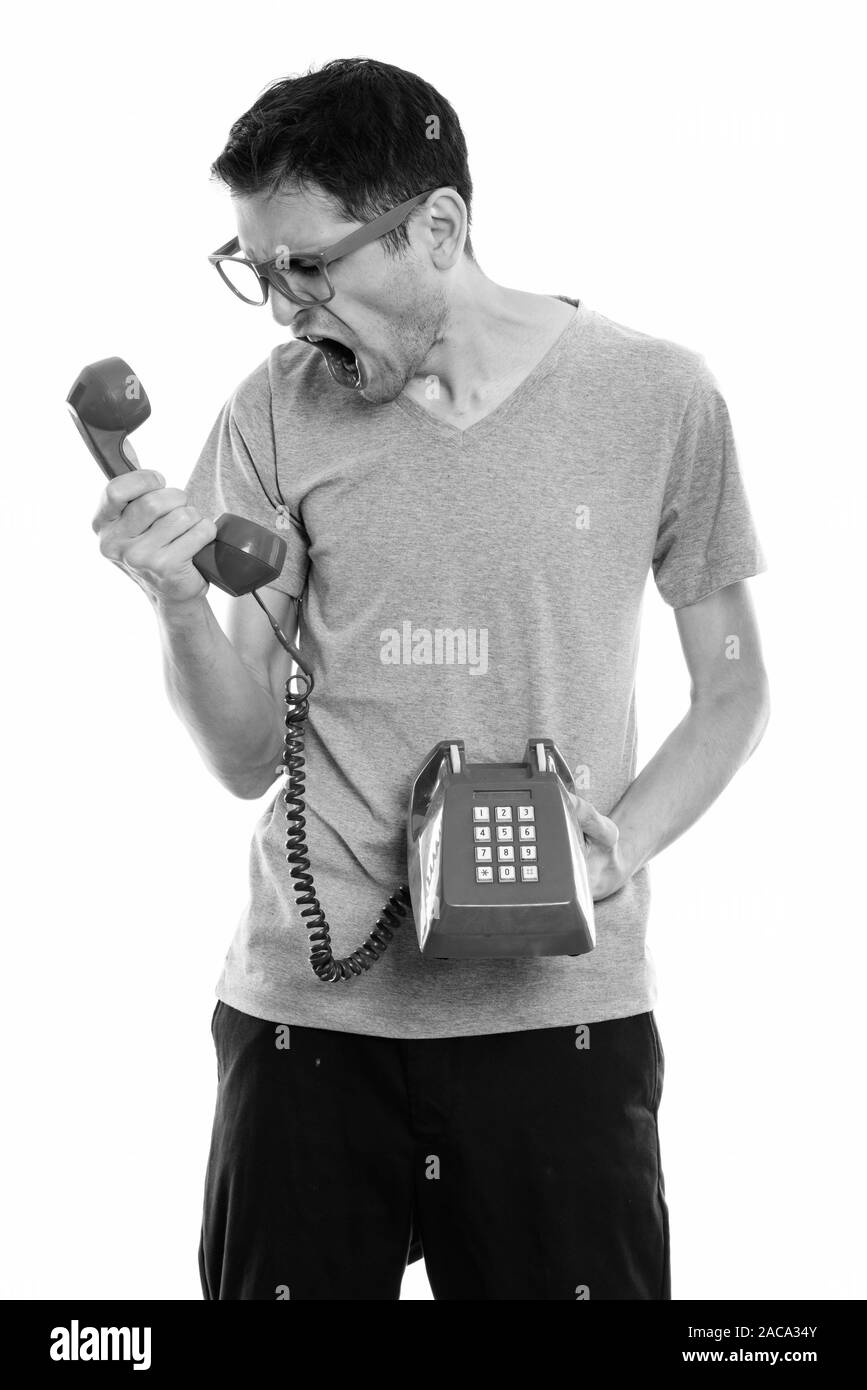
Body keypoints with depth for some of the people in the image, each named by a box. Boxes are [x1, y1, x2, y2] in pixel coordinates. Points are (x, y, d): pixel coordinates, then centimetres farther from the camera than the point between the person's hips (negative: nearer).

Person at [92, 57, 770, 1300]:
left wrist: (622, 842, -11)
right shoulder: (277, 416, 0)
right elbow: (250, 757, 2)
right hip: (307, 1006, 1)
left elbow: (734, 692, 7)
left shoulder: (656, 396, -4)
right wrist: (180, 604, -17)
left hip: (559, 1010, -1)